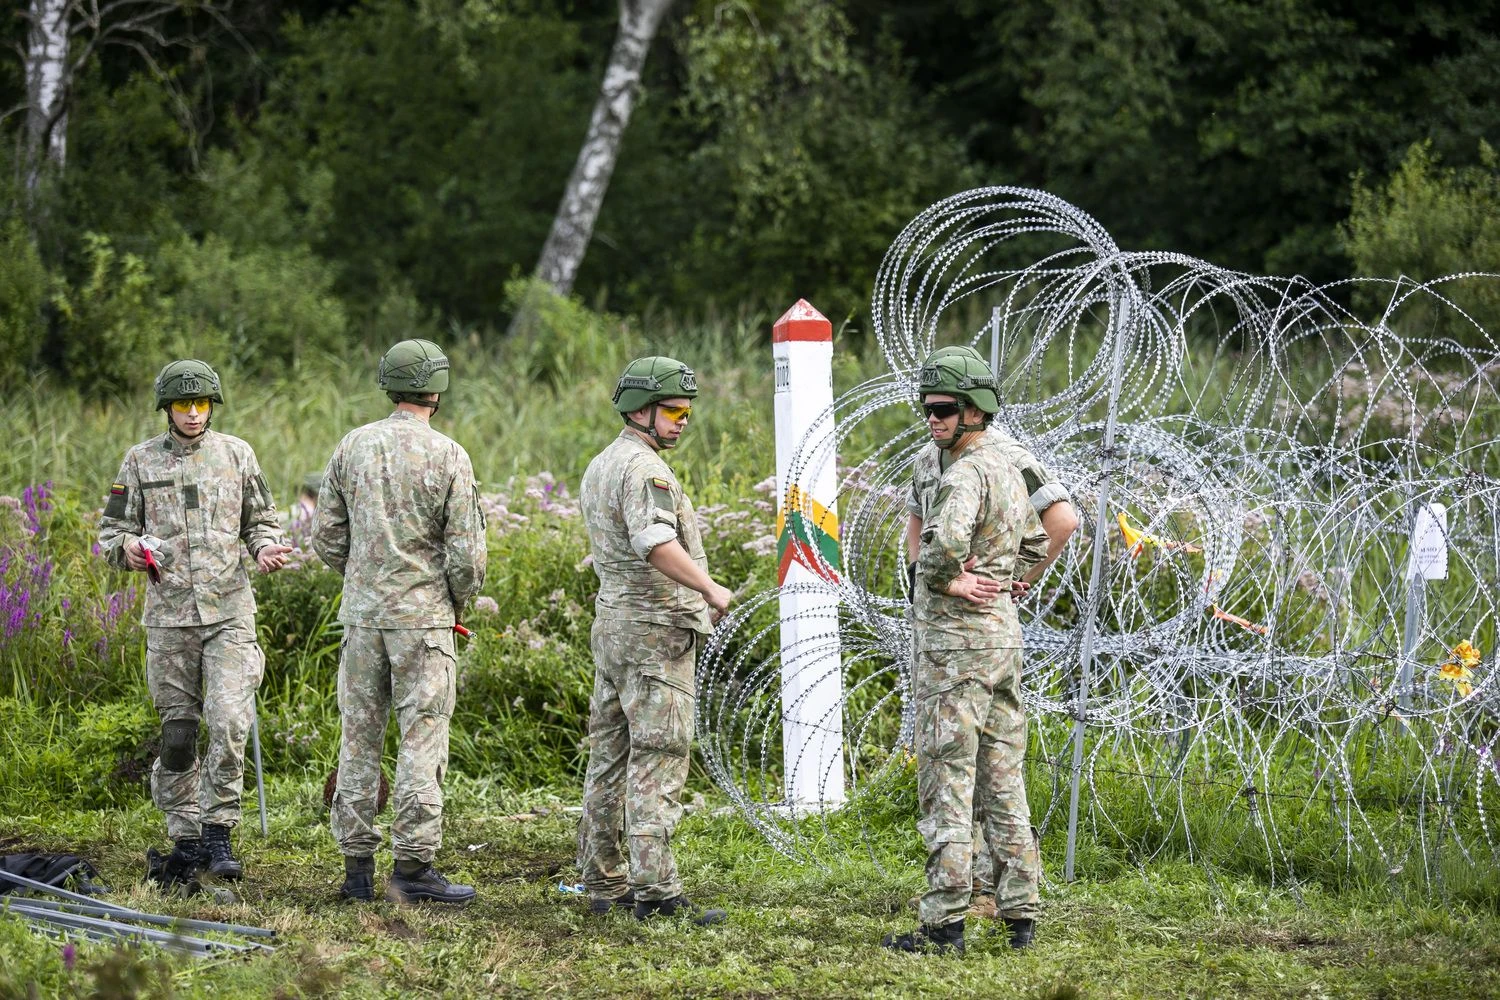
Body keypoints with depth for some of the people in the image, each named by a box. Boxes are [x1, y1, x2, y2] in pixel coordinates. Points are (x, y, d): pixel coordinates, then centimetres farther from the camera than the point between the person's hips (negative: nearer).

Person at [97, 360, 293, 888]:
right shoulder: (141, 461, 5)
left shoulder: (236, 454, 7)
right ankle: (185, 840, 14)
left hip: (230, 612, -1)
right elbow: (112, 530, 9)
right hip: (169, 615, 1)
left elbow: (260, 521, 15)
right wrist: (128, 549, -13)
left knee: (230, 725, -15)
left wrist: (265, 549, -6)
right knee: (177, 735, 4)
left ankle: (218, 834, -6)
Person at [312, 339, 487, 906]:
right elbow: (466, 551, -10)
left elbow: (327, 537, 7)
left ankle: (357, 868, 10)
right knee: (423, 738, -1)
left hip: (362, 610, 4)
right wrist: (459, 601, 9)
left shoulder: (353, 448, 3)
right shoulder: (447, 456, -9)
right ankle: (413, 867, -4)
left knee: (359, 737, 8)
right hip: (424, 615, -4)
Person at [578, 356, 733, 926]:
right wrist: (708, 587, -30)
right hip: (656, 632, -10)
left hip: (611, 623, 10)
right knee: (658, 761, -11)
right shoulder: (644, 468, -15)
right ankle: (656, 890, -14)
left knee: (610, 759, 12)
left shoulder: (600, 466, 17)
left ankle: (605, 883, 16)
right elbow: (656, 543, -30)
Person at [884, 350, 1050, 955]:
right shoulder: (1007, 468, 15)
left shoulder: (964, 473, -16)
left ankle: (943, 923, -6)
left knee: (946, 782, -6)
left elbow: (948, 541, -34)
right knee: (1002, 780, 11)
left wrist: (937, 576, -15)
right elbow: (1034, 545, 28)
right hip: (1004, 633, 9)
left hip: (955, 643, -9)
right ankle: (1020, 914, 12)